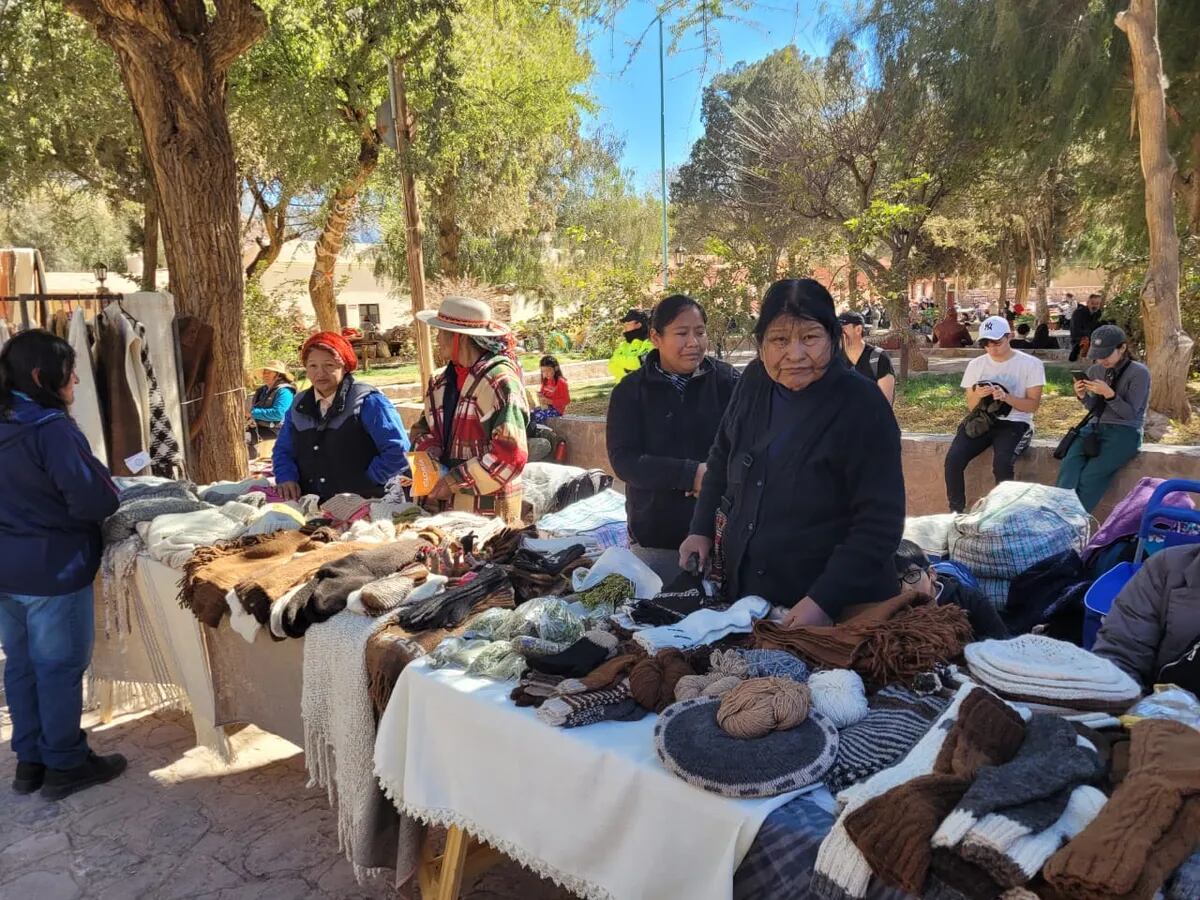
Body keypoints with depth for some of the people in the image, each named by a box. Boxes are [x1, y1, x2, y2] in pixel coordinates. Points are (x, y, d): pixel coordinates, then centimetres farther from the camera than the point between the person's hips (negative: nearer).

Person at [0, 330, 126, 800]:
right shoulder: (51, 428, -20)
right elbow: (97, 502, -23)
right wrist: (99, 474, -4)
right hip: (53, 569, -8)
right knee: (60, 667, 5)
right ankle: (65, 764, 17)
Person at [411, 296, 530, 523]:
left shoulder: (499, 380, -15)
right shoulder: (441, 382, 8)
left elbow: (511, 455, -21)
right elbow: (423, 428, 20)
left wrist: (455, 481, -18)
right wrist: (429, 449, -3)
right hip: (443, 504, 7)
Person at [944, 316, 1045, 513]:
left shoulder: (1031, 364, -1)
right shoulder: (976, 365, 9)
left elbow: (1033, 405, -4)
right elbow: (971, 406, 10)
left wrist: (1006, 397, -21)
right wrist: (978, 395, -14)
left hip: (1014, 423, -3)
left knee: (1002, 463, -33)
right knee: (953, 459, -23)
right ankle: (956, 512, -10)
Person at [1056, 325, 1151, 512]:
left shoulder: (1139, 373, -6)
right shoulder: (1095, 370, 9)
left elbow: (1130, 414, -9)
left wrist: (1109, 394, -23)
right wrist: (1083, 397, -6)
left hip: (1125, 432, -4)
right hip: (1096, 427, 4)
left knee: (1090, 476, -27)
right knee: (1069, 465, -27)